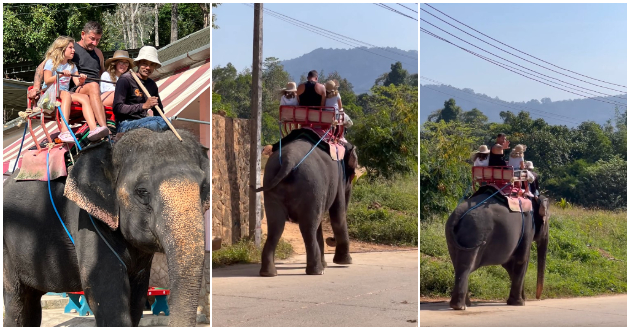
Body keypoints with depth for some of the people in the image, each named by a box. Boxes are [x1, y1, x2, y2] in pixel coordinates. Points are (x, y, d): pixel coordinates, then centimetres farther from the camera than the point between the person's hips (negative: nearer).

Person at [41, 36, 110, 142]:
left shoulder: (72, 66, 21)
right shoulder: (51, 62, 4)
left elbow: (77, 83, 8)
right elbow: (47, 81, -9)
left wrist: (81, 81, -15)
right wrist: (61, 75, -23)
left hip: (65, 93, 6)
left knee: (84, 97, -22)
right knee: (66, 94, -38)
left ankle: (93, 129, -41)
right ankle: (64, 131, -55)